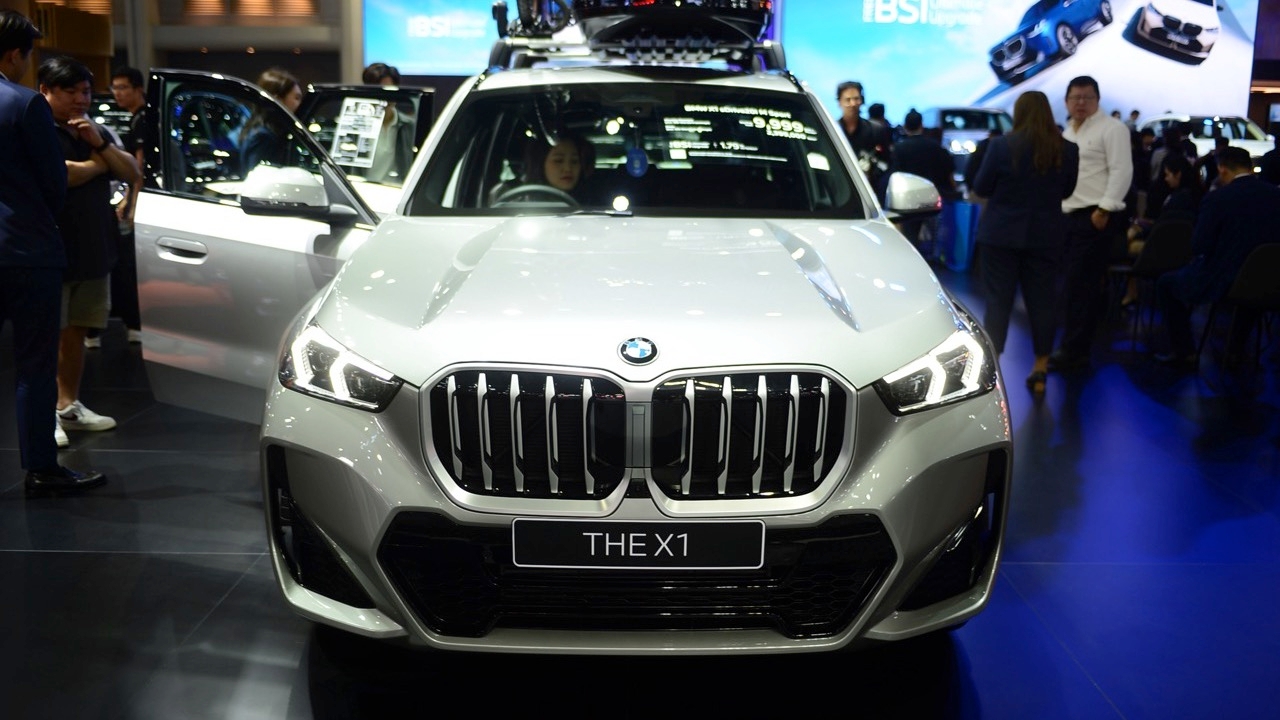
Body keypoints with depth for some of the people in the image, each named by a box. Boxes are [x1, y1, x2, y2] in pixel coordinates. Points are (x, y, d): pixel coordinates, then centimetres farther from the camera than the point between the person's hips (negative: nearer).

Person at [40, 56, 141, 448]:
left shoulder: (96, 131, 19)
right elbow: (55, 175, -23)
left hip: (93, 250, 7)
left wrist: (100, 144, -5)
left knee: (76, 331, 12)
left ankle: (69, 405, 21)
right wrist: (98, 164, -4)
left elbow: (133, 174, 12)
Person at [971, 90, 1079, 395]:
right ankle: (1040, 370, 17)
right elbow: (1067, 191, 9)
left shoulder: (1001, 145, -12)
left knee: (998, 300, 4)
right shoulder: (1067, 150, -2)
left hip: (1001, 233, -3)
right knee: (1041, 300, 10)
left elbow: (980, 187, -4)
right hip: (1046, 236, 3)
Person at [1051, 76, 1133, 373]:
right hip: (1068, 216, 8)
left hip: (1095, 217, -8)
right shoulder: (1068, 132, 20)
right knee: (1071, 285, 10)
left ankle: (1074, 351, -4)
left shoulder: (1111, 128, -5)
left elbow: (1121, 171, -13)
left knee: (1081, 285, -9)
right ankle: (1074, 347, 17)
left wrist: (1104, 209, -20)